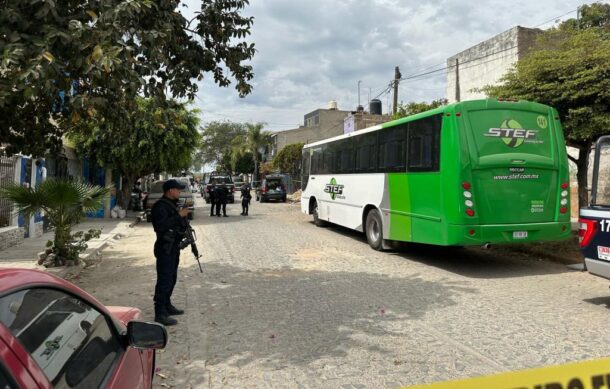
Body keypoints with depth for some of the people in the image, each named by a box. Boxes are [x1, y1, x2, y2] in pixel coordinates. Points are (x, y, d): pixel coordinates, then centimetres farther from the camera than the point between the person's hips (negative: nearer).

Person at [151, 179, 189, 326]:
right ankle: (160, 314, -3)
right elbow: (161, 226, -30)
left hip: (174, 247, 10)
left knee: (171, 278, 19)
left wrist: (184, 214, 10)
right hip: (165, 248, -10)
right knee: (164, 280, -8)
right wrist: (179, 215, -27)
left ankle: (167, 306, 32)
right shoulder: (160, 206, -16)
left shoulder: (172, 204, 15)